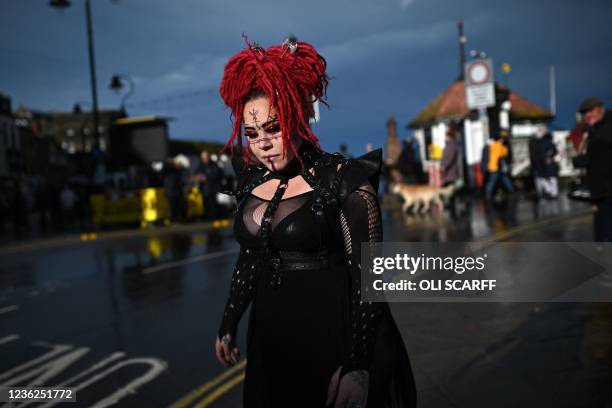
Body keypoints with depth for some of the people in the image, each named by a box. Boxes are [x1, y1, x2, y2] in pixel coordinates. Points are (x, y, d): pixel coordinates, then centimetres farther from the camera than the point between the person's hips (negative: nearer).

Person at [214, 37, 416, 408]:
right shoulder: (253, 181, 3)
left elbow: (368, 276, -15)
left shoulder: (342, 180, -15)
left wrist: (358, 367, -16)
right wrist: (228, 325, 18)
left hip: (333, 340, -6)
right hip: (269, 341, 6)